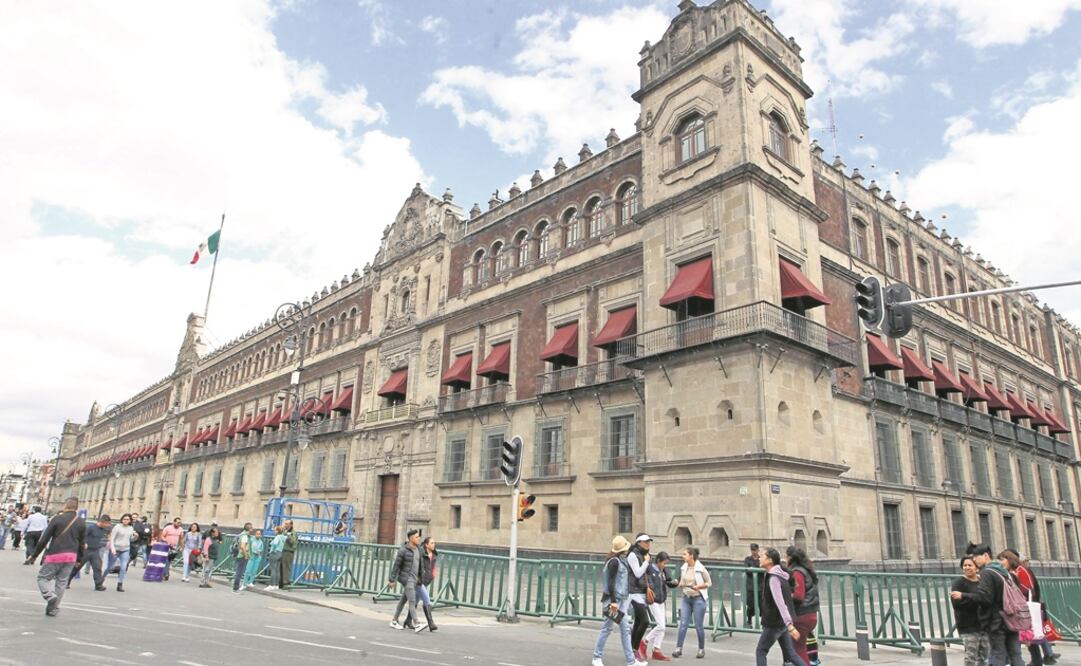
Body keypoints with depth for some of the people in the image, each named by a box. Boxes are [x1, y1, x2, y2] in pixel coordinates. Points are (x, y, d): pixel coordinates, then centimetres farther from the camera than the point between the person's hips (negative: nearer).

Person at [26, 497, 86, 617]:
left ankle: (50, 595, -14)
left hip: (55, 554, -4)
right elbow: (82, 543, 9)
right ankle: (53, 608, 11)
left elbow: (44, 539, -6)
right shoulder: (81, 523, 6)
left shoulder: (57, 519, -5)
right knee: (62, 582, 11)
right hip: (71, 556, 4)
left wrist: (34, 555, 4)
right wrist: (78, 559, 19)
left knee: (43, 577, 11)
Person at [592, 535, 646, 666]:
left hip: (622, 599, 9)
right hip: (613, 599, -9)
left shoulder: (621, 560, 12)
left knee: (625, 629, 8)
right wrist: (613, 601, -23)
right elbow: (610, 582, -20)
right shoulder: (614, 561, -16)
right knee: (607, 628, 1)